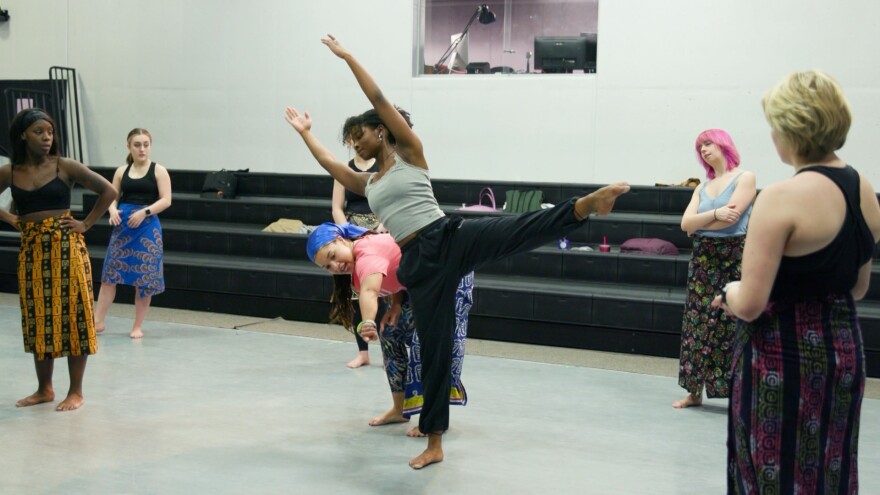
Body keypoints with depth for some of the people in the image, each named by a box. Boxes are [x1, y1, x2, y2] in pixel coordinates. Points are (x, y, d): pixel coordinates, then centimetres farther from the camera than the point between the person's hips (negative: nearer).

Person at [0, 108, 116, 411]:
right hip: (31, 251, 4)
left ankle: (76, 392, 10)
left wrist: (86, 224, -5)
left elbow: (108, 192, -2)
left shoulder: (65, 167, -4)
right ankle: (44, 389, 23)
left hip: (66, 247, -3)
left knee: (71, 316, 0)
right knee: (37, 319, 10)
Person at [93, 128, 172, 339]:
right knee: (110, 273, 1)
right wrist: (113, 210, -11)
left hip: (147, 227, -3)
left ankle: (138, 326, 13)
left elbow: (166, 200, -8)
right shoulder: (121, 171, 10)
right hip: (122, 226, 3)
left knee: (145, 278, 1)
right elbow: (112, 197, 11)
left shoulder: (158, 171, 0)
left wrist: (145, 211, -20)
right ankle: (98, 320, 11)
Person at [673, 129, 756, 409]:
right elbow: (685, 223, 2)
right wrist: (715, 213, -14)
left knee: (732, 326, -8)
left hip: (734, 260, -6)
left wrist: (698, 224, 0)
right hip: (702, 260, 6)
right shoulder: (702, 188, 16)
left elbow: (731, 218, -14)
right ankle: (695, 391, 14)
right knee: (697, 325, 6)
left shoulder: (744, 178, 0)